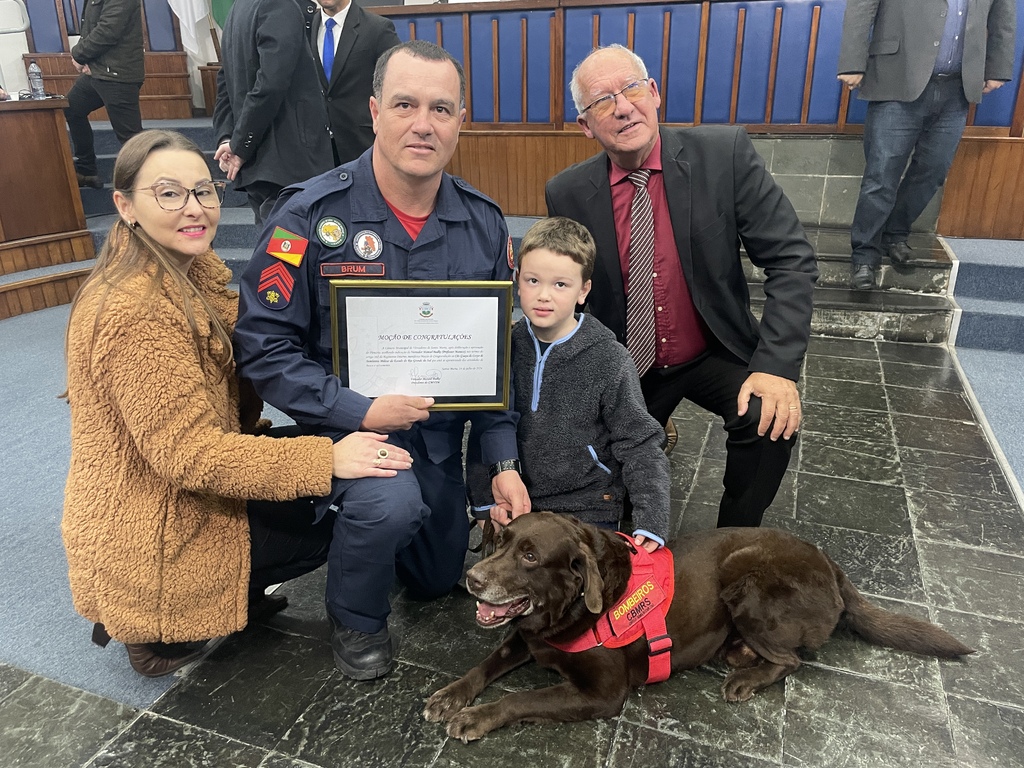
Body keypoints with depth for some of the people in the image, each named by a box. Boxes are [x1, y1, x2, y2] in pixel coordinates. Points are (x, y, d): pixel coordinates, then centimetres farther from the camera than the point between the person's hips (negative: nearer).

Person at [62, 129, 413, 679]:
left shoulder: (193, 272, 1)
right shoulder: (135, 311, -29)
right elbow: (189, 452, -30)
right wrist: (326, 459, -29)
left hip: (184, 492, 9)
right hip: (151, 535, -9)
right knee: (325, 525, -2)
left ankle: (232, 594, 14)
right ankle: (154, 629, 9)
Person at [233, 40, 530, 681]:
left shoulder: (484, 224, -7)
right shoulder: (313, 215, -19)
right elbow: (264, 344, -17)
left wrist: (504, 462, -8)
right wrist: (359, 410, -27)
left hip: (439, 429, 5)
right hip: (346, 419, -4)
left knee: (439, 580, 18)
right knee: (391, 502, -36)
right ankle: (356, 619, -1)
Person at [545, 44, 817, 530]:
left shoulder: (724, 153, -14)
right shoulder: (567, 195, -10)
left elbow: (791, 259, -14)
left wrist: (777, 364, -25)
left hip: (715, 356, -1)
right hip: (627, 367, 2)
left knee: (772, 420, -27)